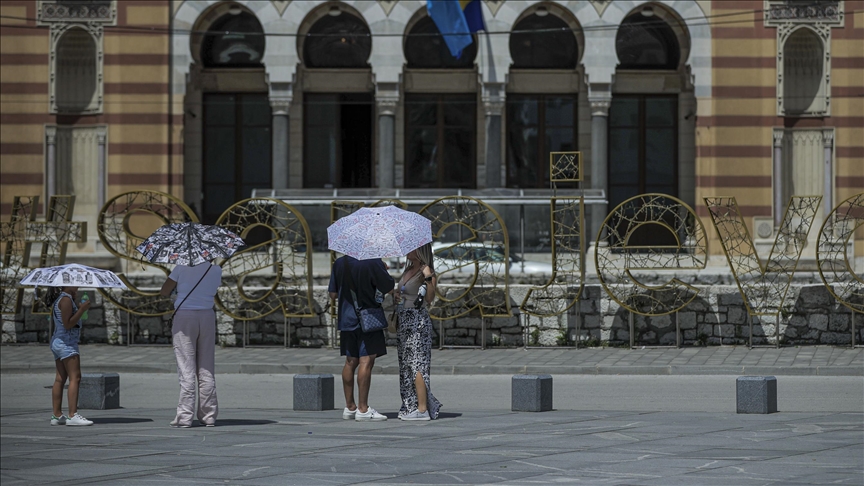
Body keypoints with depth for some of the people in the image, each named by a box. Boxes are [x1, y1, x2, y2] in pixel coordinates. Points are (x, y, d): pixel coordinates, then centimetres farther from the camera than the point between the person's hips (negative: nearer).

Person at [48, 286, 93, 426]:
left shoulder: (58, 299, 16)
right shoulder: (66, 299, -14)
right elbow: (67, 324, -19)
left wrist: (77, 307, 19)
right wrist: (81, 310, -18)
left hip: (57, 342, 11)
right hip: (67, 342, -11)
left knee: (60, 379, 8)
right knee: (75, 377, -14)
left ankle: (57, 415, 8)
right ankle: (73, 415, -22)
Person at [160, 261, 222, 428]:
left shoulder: (182, 268, -8)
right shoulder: (216, 270, 2)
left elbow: (164, 292, -4)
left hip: (184, 317, -3)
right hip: (207, 318, 3)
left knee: (187, 370, -4)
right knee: (206, 369, 9)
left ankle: (185, 416, -7)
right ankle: (209, 415, 11)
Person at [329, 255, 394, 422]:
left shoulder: (339, 263, 4)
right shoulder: (373, 263, -14)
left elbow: (333, 294, 8)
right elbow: (389, 288, -8)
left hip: (346, 319, 6)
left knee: (350, 362, 14)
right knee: (366, 361, -5)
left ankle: (349, 407, 19)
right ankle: (363, 409, -7)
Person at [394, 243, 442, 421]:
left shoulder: (426, 271, -10)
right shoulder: (409, 269, 15)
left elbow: (430, 298, -21)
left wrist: (428, 278, -35)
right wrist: (397, 295, 5)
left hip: (417, 321, -9)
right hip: (404, 321, 9)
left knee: (417, 365, -10)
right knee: (406, 365, 11)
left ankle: (422, 409, -10)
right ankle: (412, 406, 18)